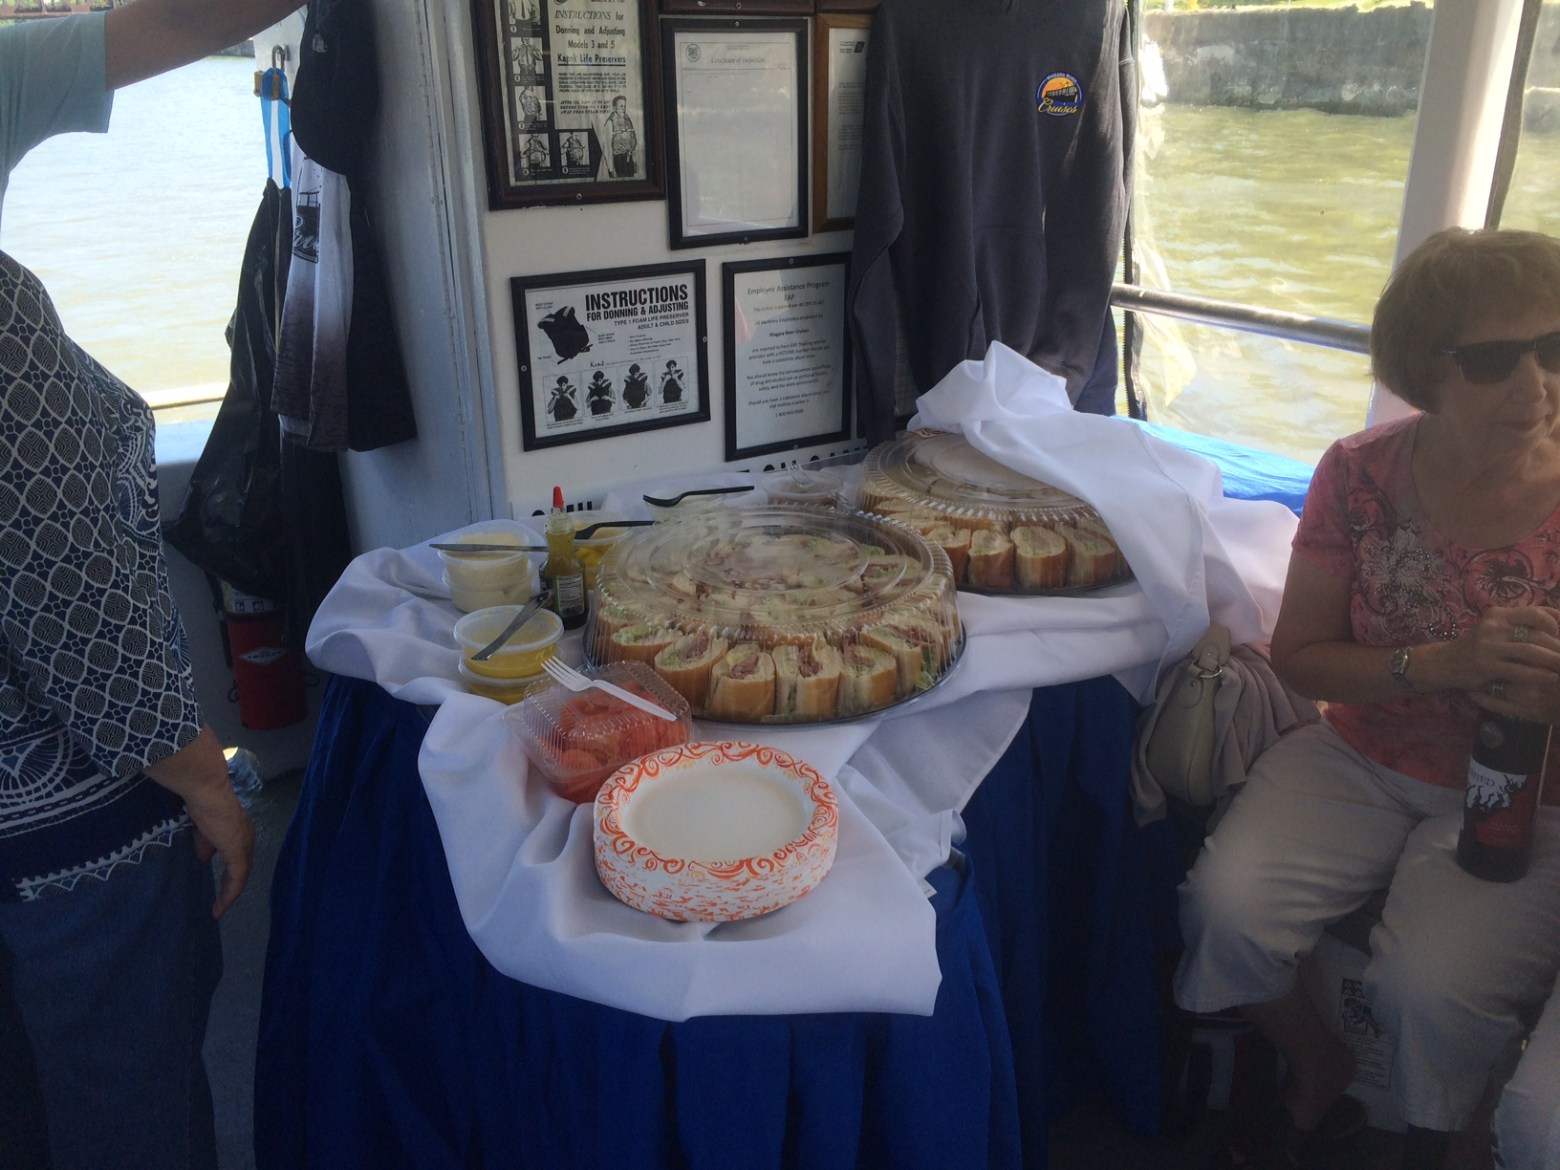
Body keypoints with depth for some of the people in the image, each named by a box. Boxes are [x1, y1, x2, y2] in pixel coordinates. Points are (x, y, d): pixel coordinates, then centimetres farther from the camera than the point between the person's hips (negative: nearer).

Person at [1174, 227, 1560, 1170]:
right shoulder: (1363, 473, -8)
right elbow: (1299, 655, -4)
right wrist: (1444, 663, -21)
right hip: (1362, 759, 2)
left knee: (1433, 986, -26)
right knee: (1230, 905, -22)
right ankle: (1319, 1074, 12)